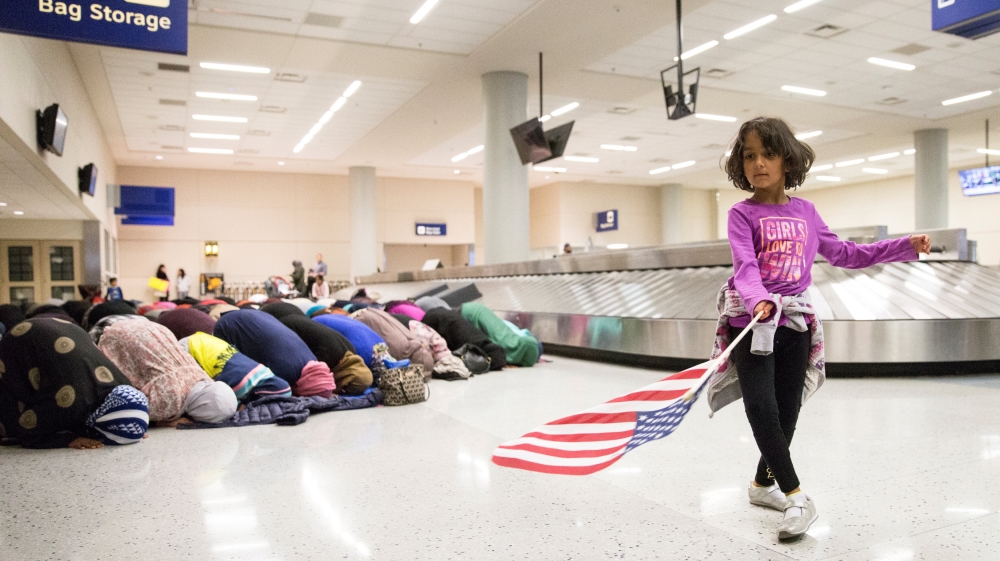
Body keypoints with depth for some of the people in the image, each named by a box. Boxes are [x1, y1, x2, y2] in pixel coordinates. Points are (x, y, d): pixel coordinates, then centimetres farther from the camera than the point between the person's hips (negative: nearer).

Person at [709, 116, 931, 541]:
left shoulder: (805, 212, 8)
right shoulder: (742, 214, -5)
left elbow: (844, 254, 18)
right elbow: (745, 266, -20)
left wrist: (905, 247, 16)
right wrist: (758, 300, -39)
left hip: (795, 324, 4)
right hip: (751, 323, -4)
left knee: (787, 413, 10)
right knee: (762, 410, -15)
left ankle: (764, 483, 31)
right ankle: (797, 498, -3)